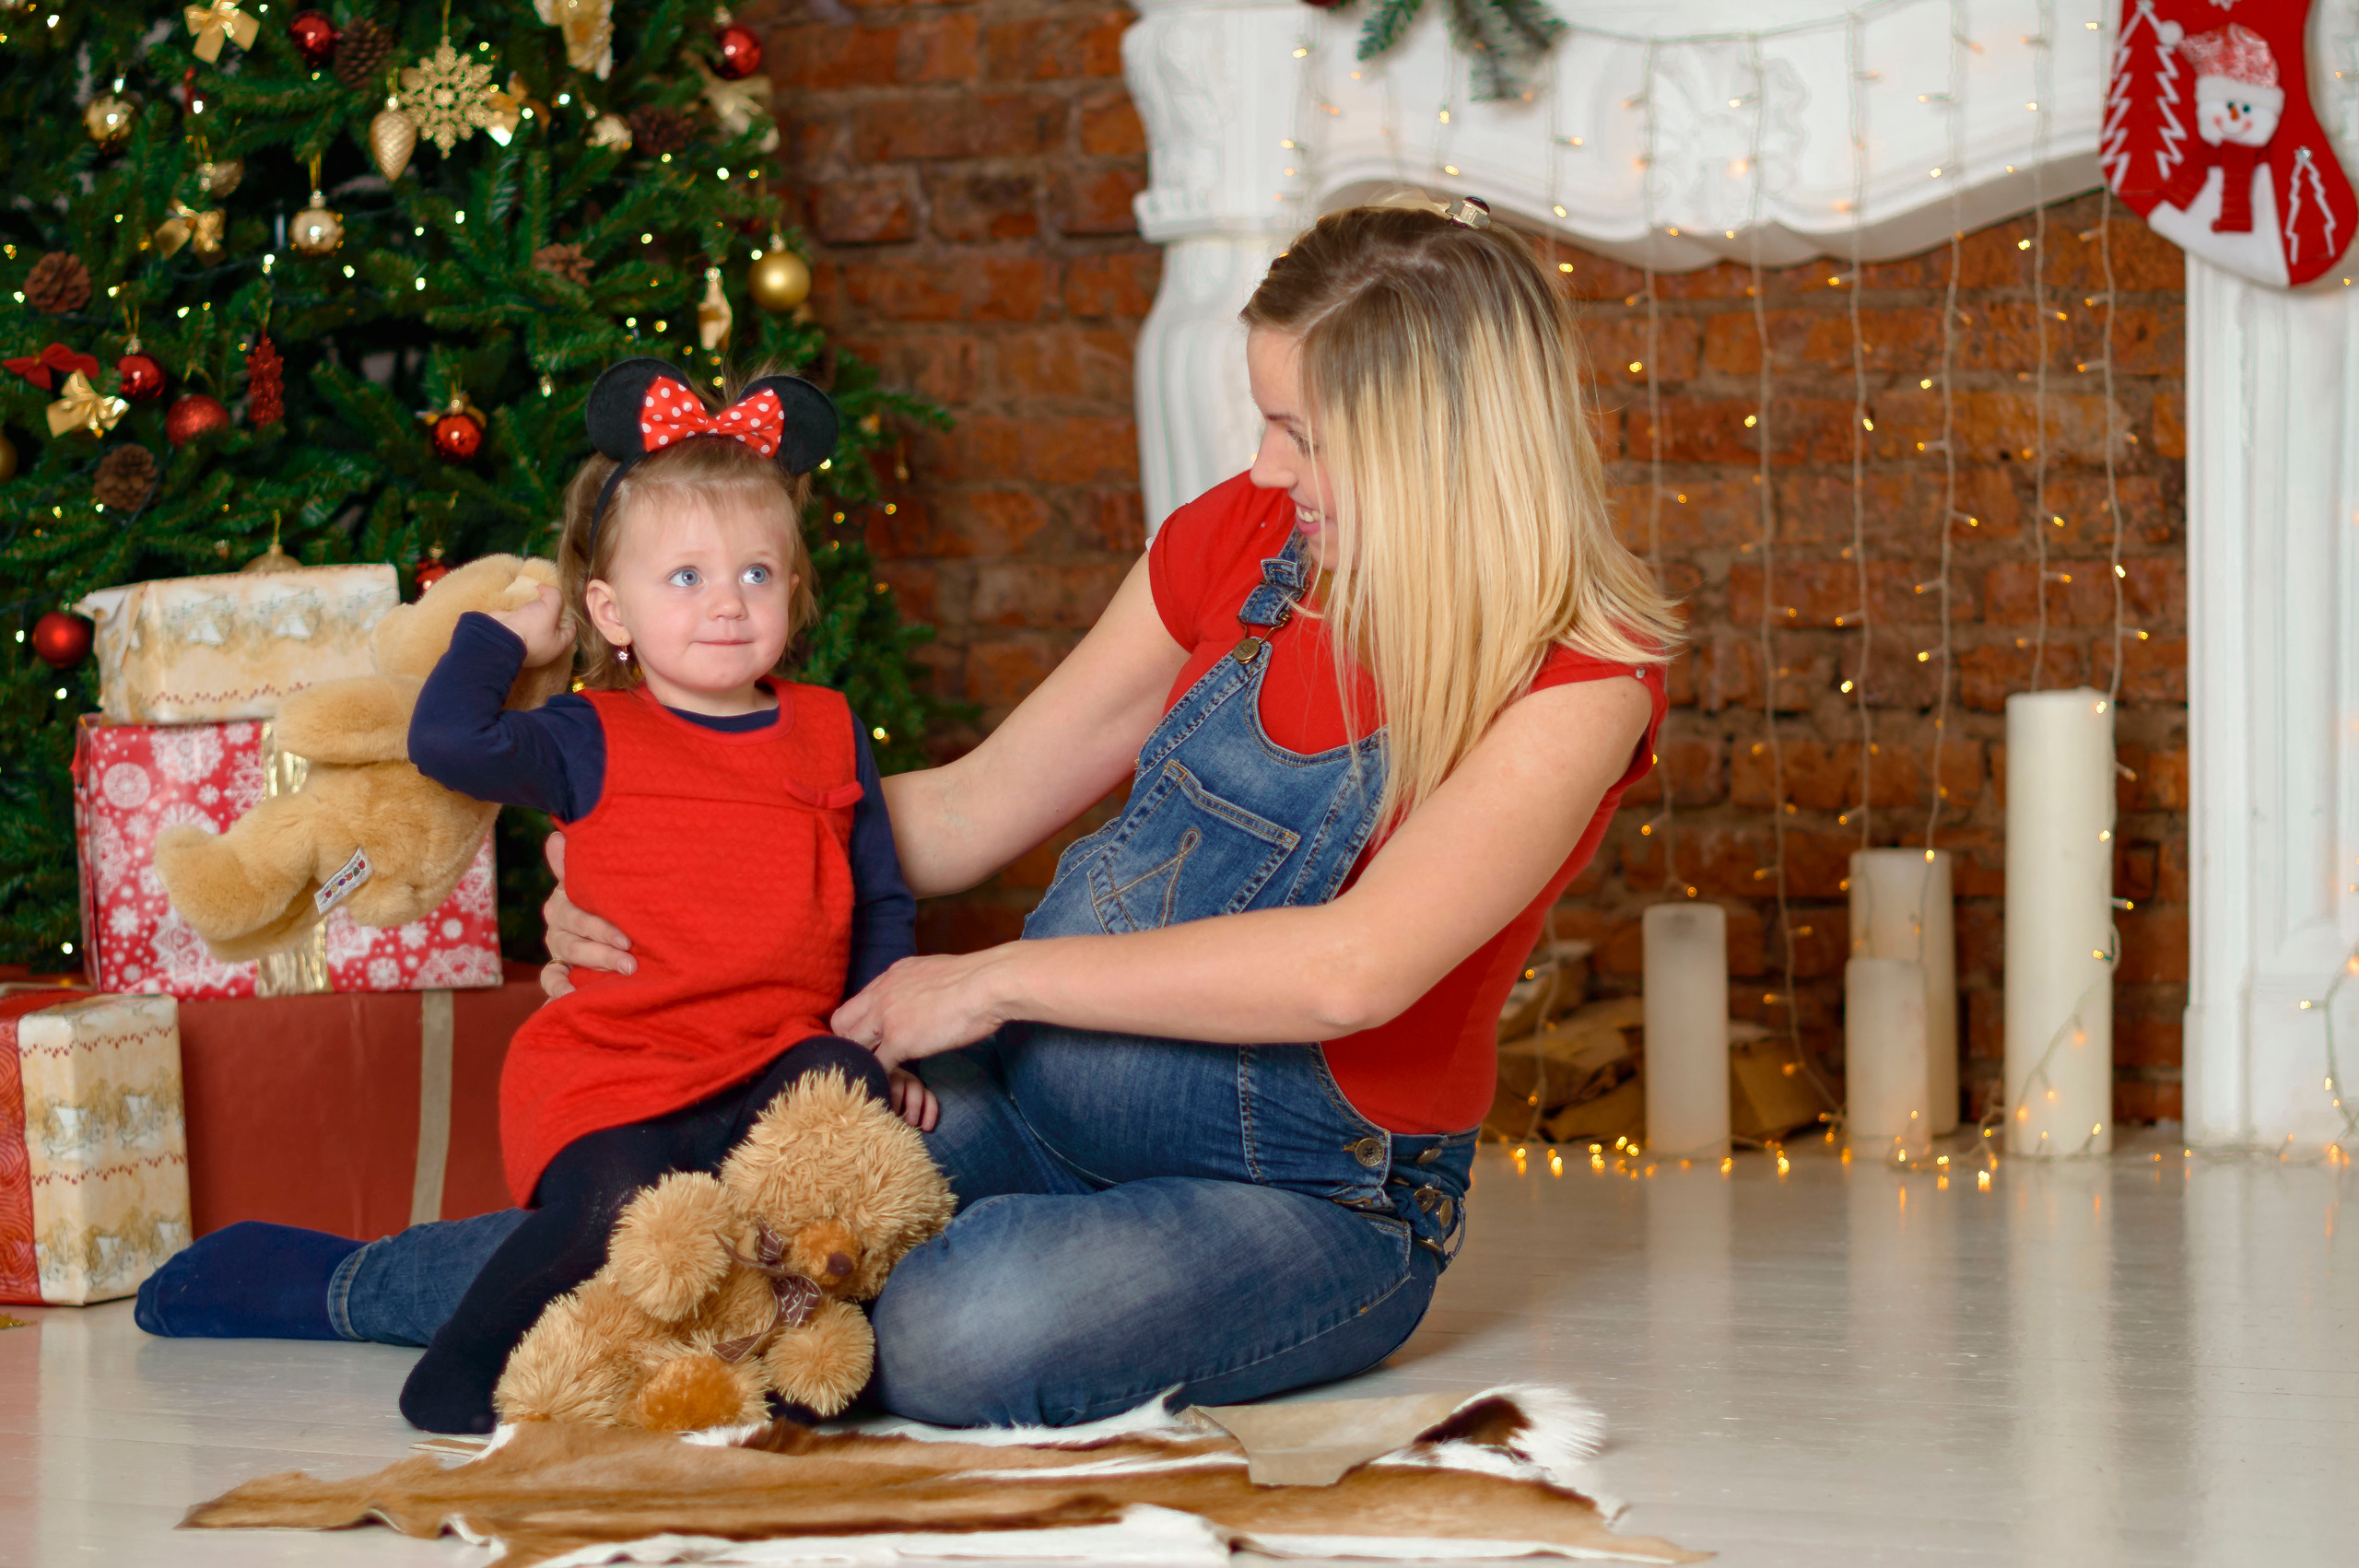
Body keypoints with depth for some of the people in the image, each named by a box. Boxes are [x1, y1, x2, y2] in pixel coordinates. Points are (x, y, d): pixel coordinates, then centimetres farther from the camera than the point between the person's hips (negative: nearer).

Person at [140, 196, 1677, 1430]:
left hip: (1306, 1204, -6)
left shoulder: (1576, 681, -16)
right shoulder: (1243, 539, 4)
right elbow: (978, 805, 9)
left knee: (962, 1336, -34)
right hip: (1033, 1106, 6)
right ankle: (367, 1281, 15)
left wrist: (999, 979, -21)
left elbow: (1354, 970, -26)